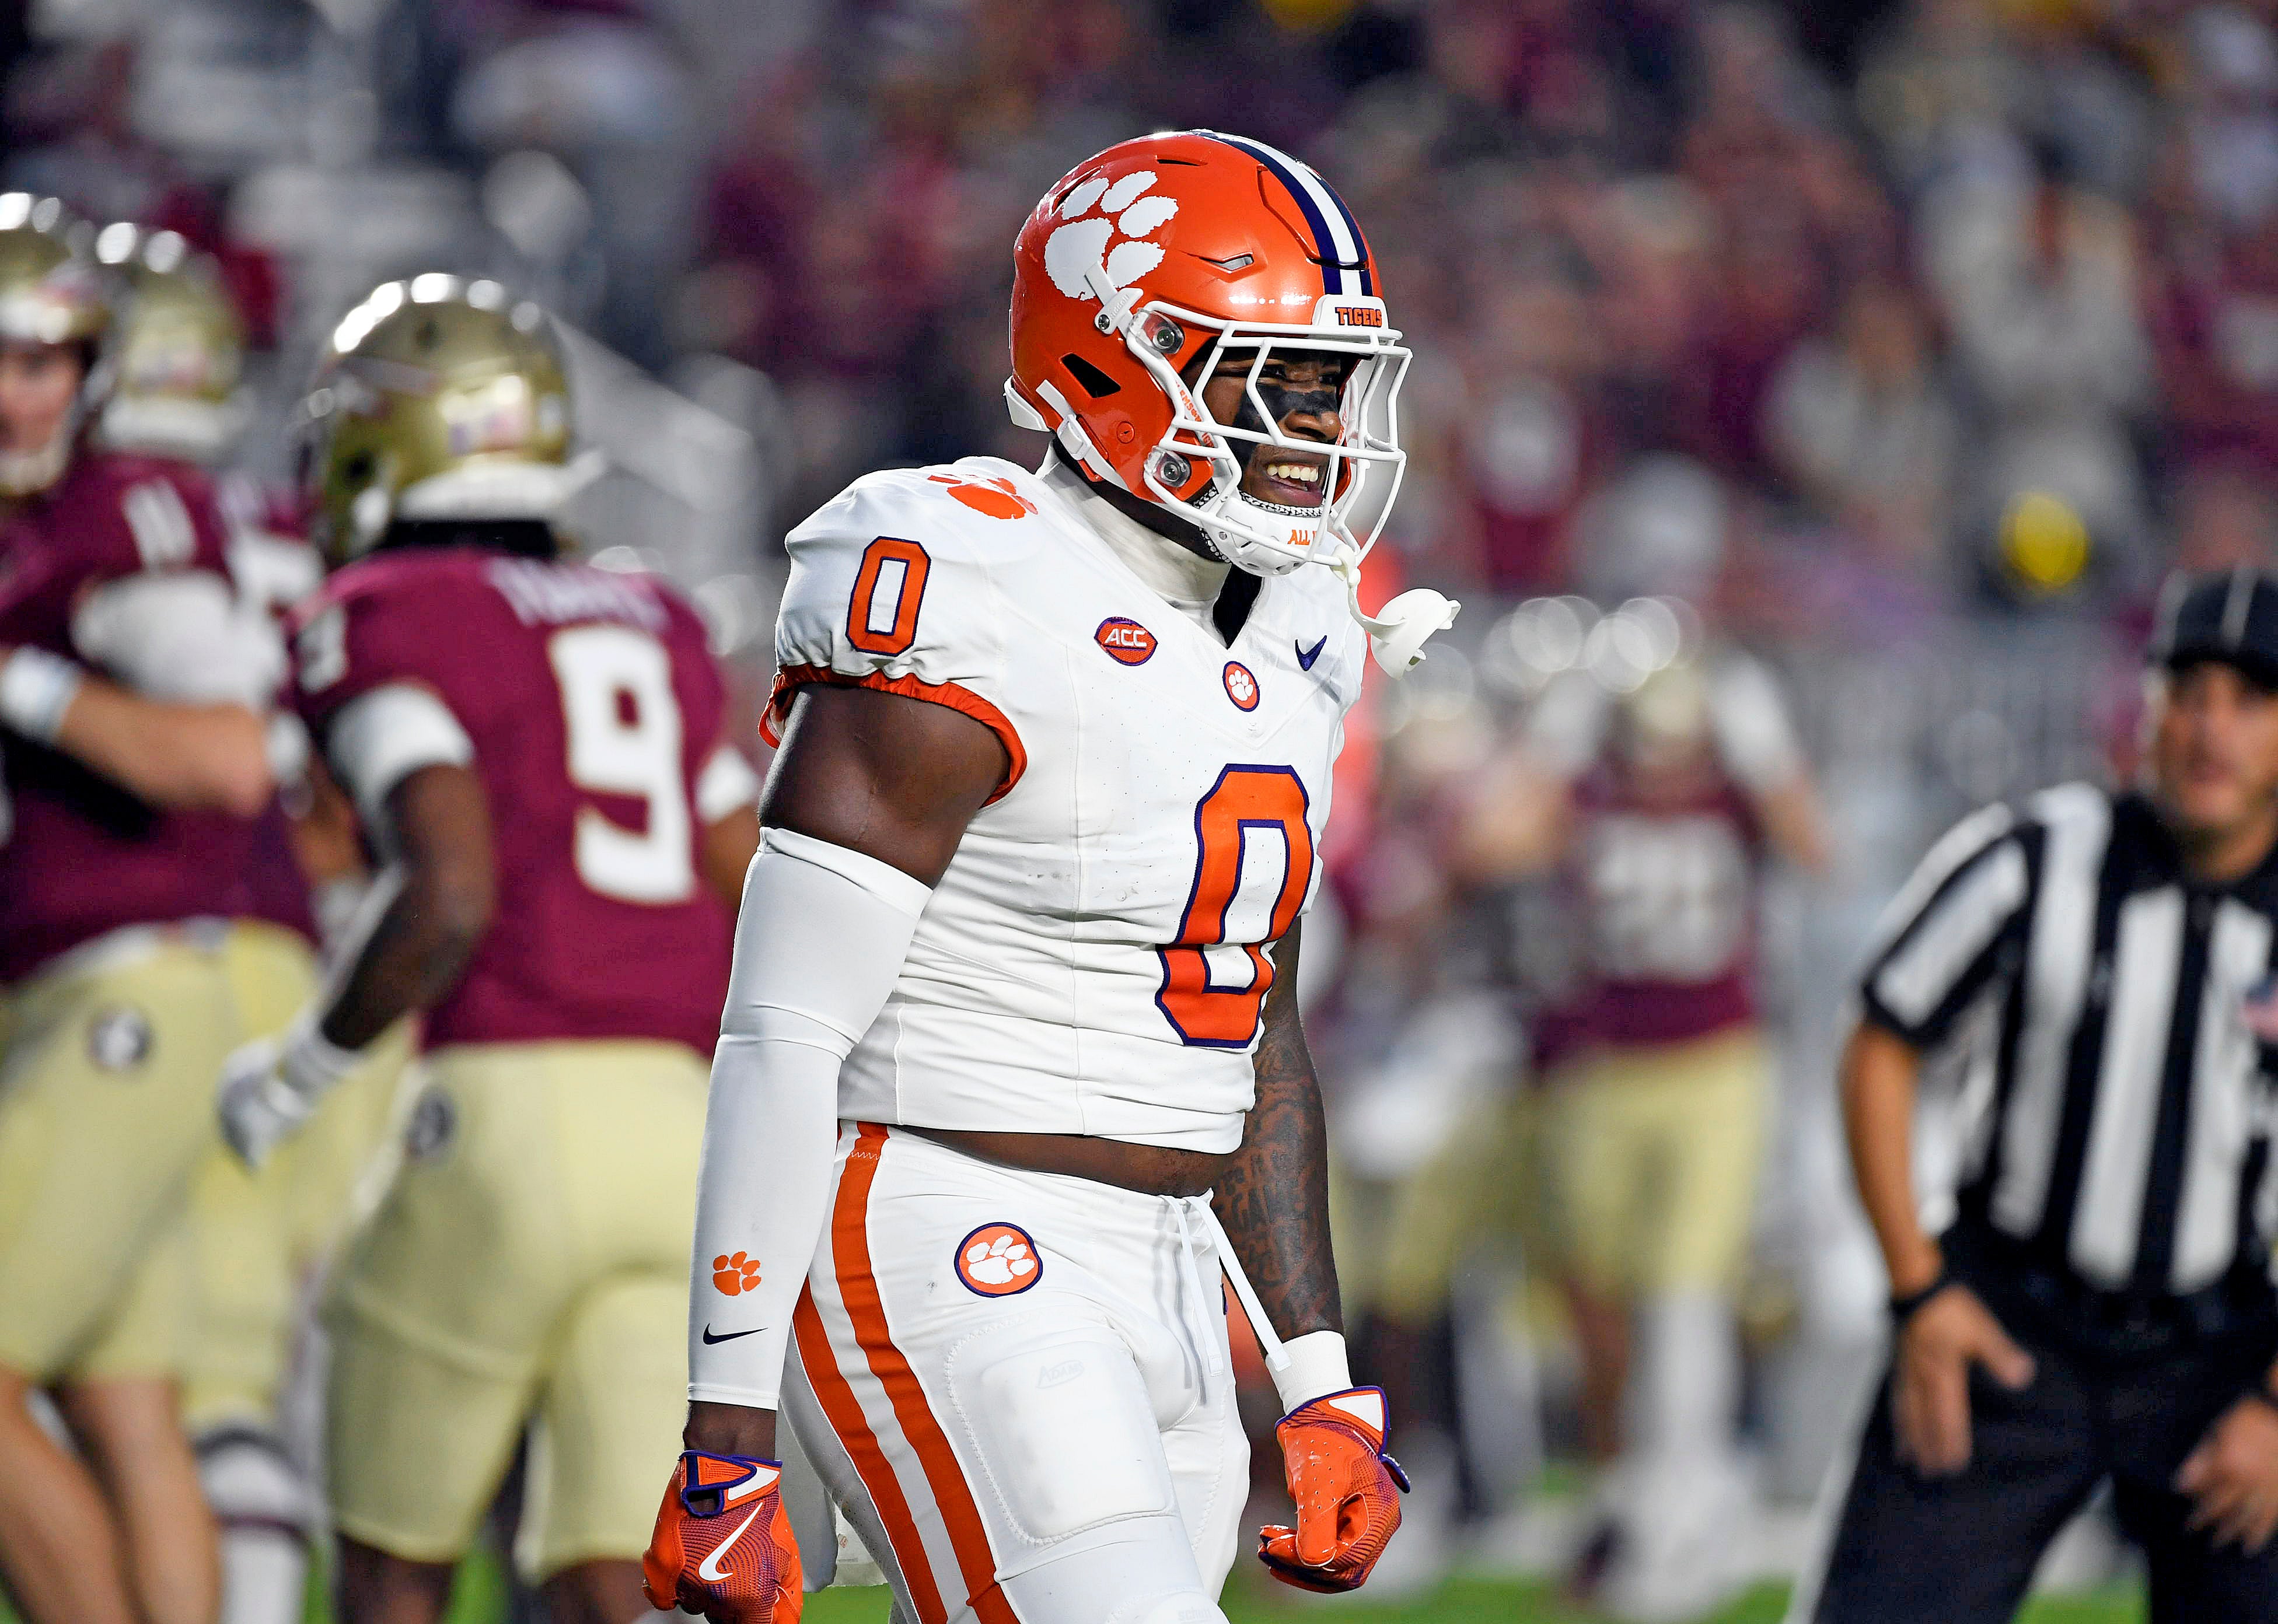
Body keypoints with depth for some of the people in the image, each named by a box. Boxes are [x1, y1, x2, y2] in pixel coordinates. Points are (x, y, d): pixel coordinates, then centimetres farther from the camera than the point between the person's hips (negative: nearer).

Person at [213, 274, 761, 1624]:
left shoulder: (382, 625, -1)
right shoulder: (656, 632, 20)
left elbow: (451, 895, -15)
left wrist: (299, 1071, -2)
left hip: (512, 1112, -5)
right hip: (684, 1123, 6)